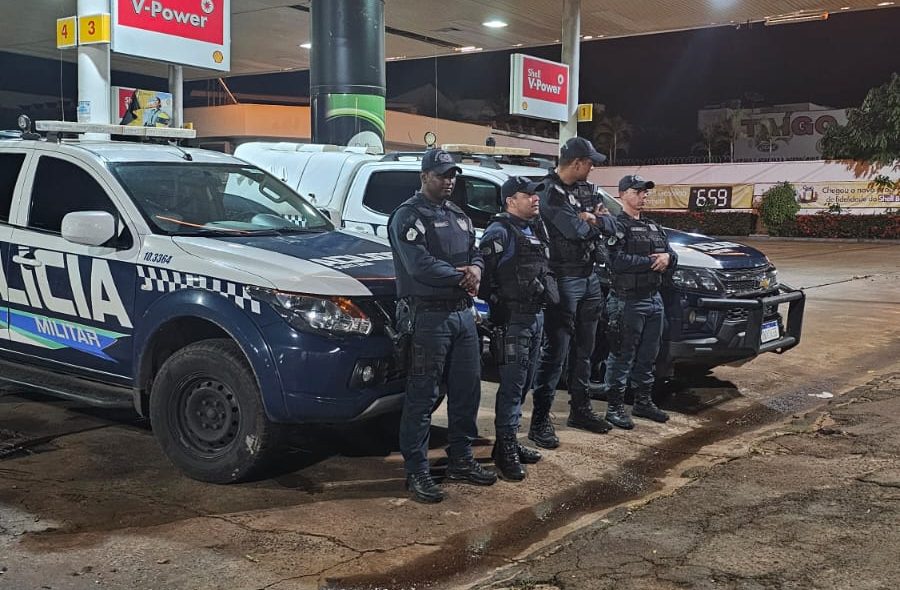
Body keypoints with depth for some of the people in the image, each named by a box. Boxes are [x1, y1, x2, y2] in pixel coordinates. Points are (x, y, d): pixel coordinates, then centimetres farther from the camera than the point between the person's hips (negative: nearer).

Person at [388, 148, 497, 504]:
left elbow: (475, 252, 16)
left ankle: (461, 460, 28)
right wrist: (461, 278, -10)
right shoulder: (409, 216, -8)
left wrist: (475, 268, -8)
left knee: (467, 390, 14)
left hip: (463, 313, 8)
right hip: (429, 315, -8)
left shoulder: (458, 216, 19)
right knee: (422, 396, -4)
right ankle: (416, 471, 4)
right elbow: (420, 266, -19)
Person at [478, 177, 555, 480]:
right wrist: (497, 304, -15)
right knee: (512, 384, -6)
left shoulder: (538, 228, 15)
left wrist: (546, 299, 17)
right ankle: (505, 450, 1)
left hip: (537, 315, 8)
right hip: (512, 319, -8)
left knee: (524, 383, 14)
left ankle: (509, 441, 24)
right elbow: (485, 273, -17)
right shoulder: (499, 232, -12)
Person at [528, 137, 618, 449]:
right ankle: (540, 421, -2)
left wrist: (594, 220, -12)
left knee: (585, 349, 16)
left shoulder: (583, 189, 13)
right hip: (564, 278, -8)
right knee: (556, 351, -7)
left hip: (589, 276, 8)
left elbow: (610, 225, 9)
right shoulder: (549, 193, -14)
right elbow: (577, 230, -24)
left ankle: (580, 408, 30)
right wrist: (591, 222, -2)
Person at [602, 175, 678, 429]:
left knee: (647, 357, 16)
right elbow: (617, 261, -23)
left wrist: (667, 258, -9)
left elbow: (672, 257, 16)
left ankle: (643, 402, 28)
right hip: (628, 301, -8)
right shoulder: (617, 226, -9)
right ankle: (615, 408, 5)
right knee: (622, 357, -2)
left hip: (654, 299, 8)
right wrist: (651, 262, -16)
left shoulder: (654, 228, 18)